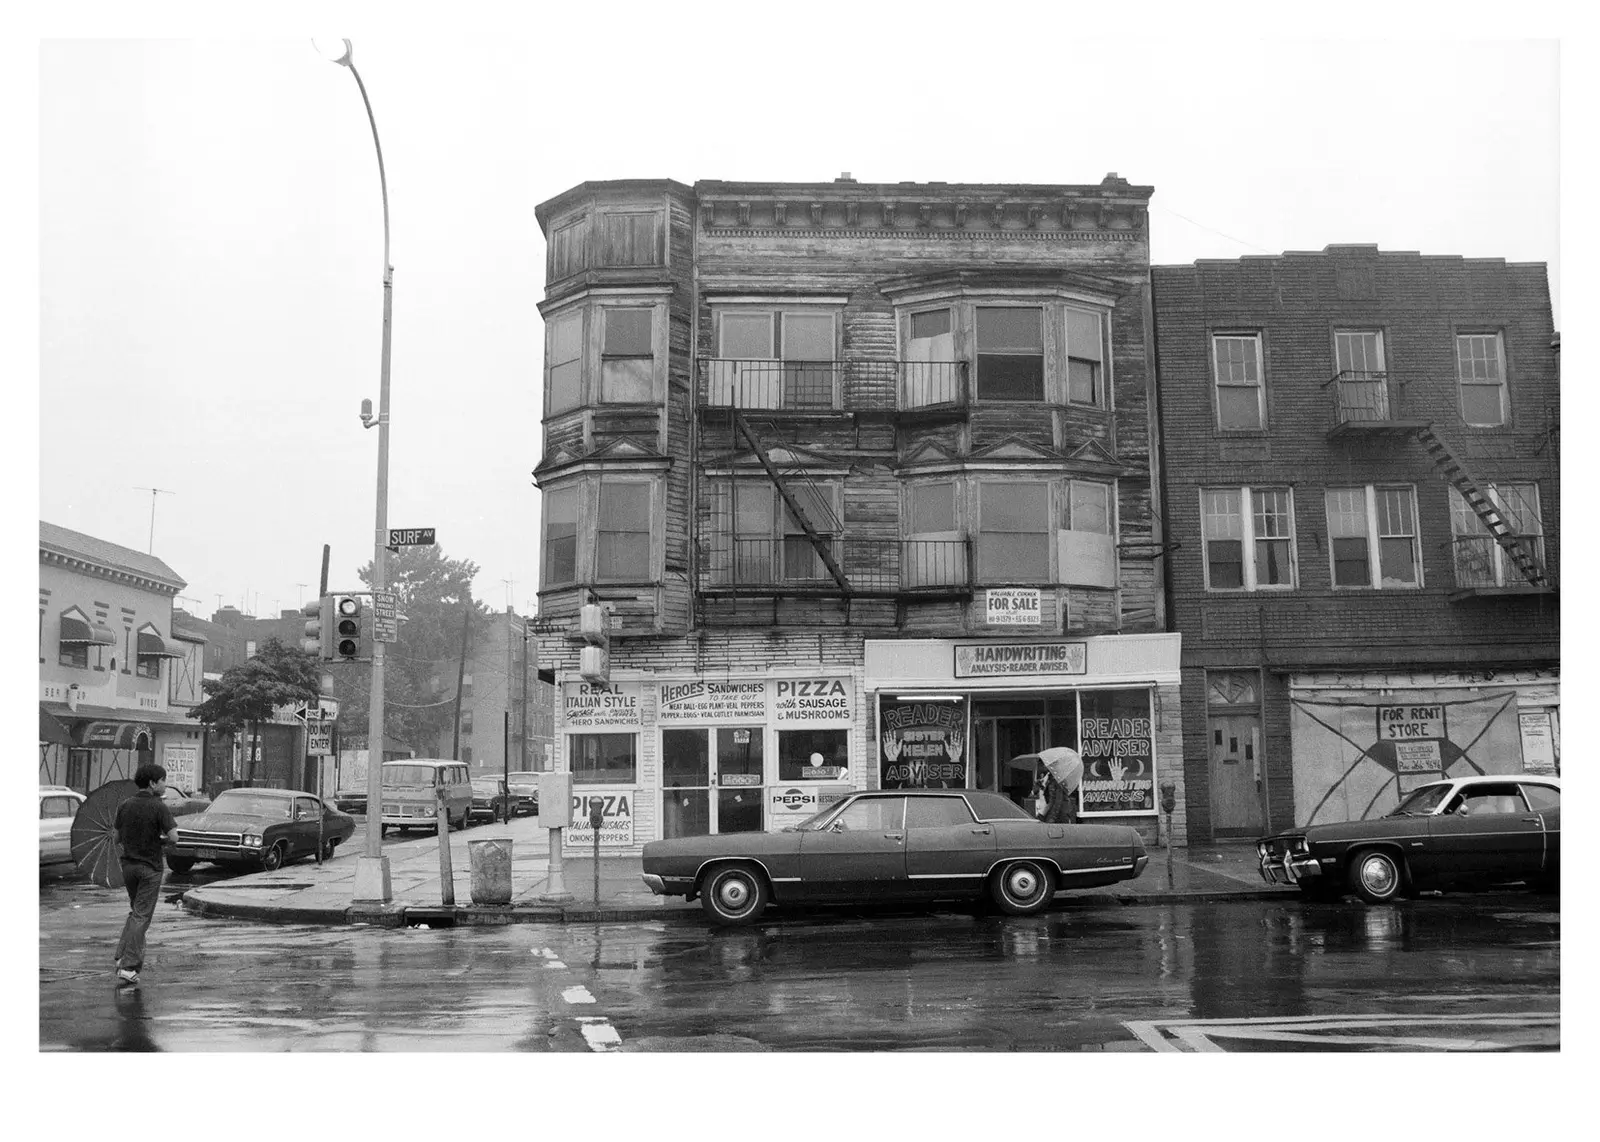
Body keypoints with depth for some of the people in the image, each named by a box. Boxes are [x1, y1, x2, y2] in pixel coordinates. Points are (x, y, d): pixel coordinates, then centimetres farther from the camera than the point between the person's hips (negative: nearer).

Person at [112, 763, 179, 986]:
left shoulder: (124, 806, 3)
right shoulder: (159, 807, -14)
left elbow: (118, 838, 9)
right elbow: (174, 837, -21)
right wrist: (161, 841, 0)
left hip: (128, 864, 5)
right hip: (149, 867, -5)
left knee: (135, 911, 23)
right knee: (141, 916, 0)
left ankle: (123, 955, 14)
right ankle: (128, 966, -4)